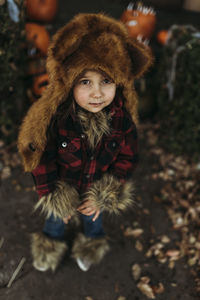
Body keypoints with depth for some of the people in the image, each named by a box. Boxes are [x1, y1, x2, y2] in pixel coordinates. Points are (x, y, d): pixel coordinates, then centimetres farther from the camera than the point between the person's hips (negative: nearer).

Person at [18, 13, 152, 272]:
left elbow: (127, 160, -14)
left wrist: (102, 199, -14)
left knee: (93, 221, 31)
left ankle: (92, 244, 65)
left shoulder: (123, 119, -26)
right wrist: (54, 199, -11)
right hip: (61, 193, -1)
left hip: (96, 195, 1)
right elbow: (41, 162, -19)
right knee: (55, 222, 29)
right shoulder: (54, 119, -32)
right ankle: (51, 244, 63)